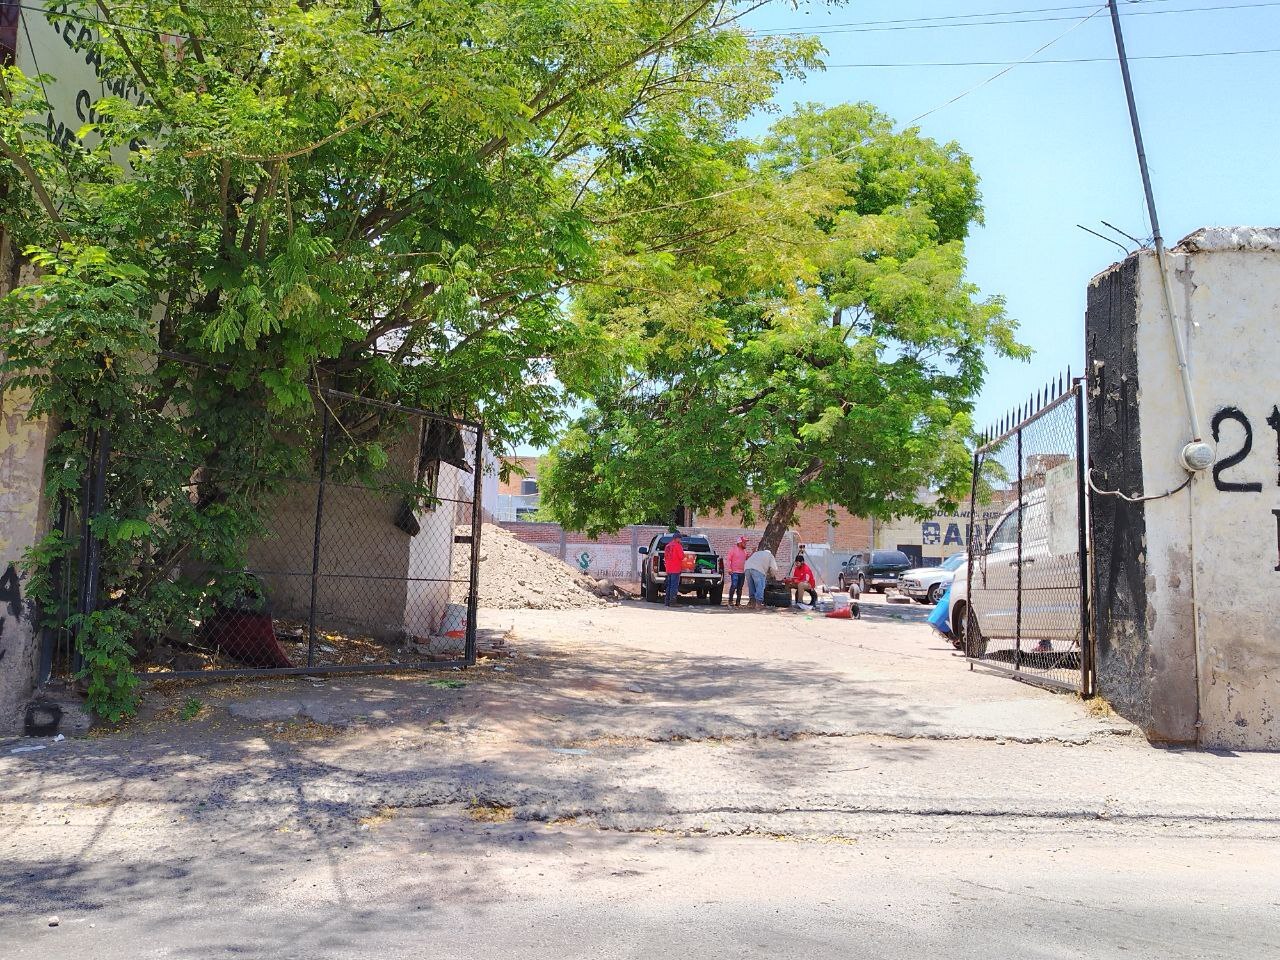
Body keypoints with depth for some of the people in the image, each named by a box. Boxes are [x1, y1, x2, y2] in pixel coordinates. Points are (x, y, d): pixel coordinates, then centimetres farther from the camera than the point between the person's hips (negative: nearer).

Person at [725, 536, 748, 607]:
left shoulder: (744, 550, 15)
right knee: (734, 586, -16)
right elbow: (728, 559, -7)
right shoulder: (733, 549, -4)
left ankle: (738, 602, 11)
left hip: (742, 572, 6)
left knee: (740, 588, 7)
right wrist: (729, 569, -16)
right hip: (735, 572, -6)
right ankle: (730, 601, -10)